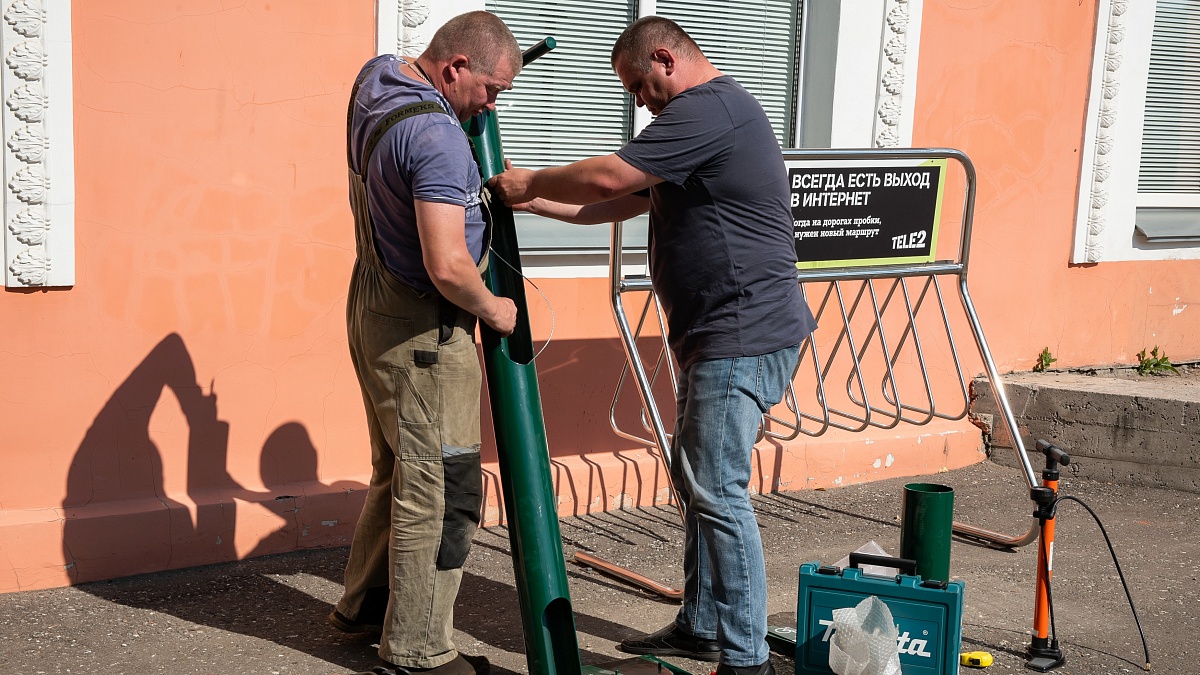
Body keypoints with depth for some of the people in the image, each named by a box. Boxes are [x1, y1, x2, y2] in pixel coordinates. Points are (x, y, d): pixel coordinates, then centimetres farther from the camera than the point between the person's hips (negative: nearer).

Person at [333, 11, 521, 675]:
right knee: (438, 487, -1)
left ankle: (363, 603, 36)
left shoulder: (375, 75, 4)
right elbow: (448, 267, -31)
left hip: (374, 306, 10)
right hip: (421, 328, -10)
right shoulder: (438, 137, -26)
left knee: (398, 468, 22)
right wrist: (492, 308, -12)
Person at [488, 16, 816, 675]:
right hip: (714, 336, 11)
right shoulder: (710, 112, 21)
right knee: (694, 480, 17)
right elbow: (619, 204, 22)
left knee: (718, 492, -8)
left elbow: (605, 179, -19)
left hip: (743, 337, -11)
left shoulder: (708, 107, -14)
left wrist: (528, 183, -2)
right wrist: (532, 201, 15)